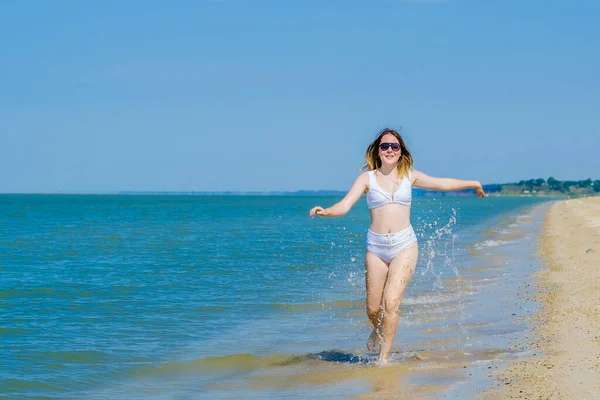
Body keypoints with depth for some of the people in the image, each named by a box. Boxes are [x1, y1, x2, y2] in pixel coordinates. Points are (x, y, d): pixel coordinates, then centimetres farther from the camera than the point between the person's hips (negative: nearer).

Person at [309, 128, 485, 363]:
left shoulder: (409, 176, 7)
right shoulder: (368, 178, 1)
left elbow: (442, 184, 21)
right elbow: (345, 205, -10)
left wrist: (472, 183, 27)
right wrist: (325, 212, -30)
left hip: (404, 245, 0)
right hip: (376, 246, 0)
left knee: (391, 303, -14)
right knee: (373, 309, 6)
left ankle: (383, 358, -4)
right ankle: (378, 331, 42)